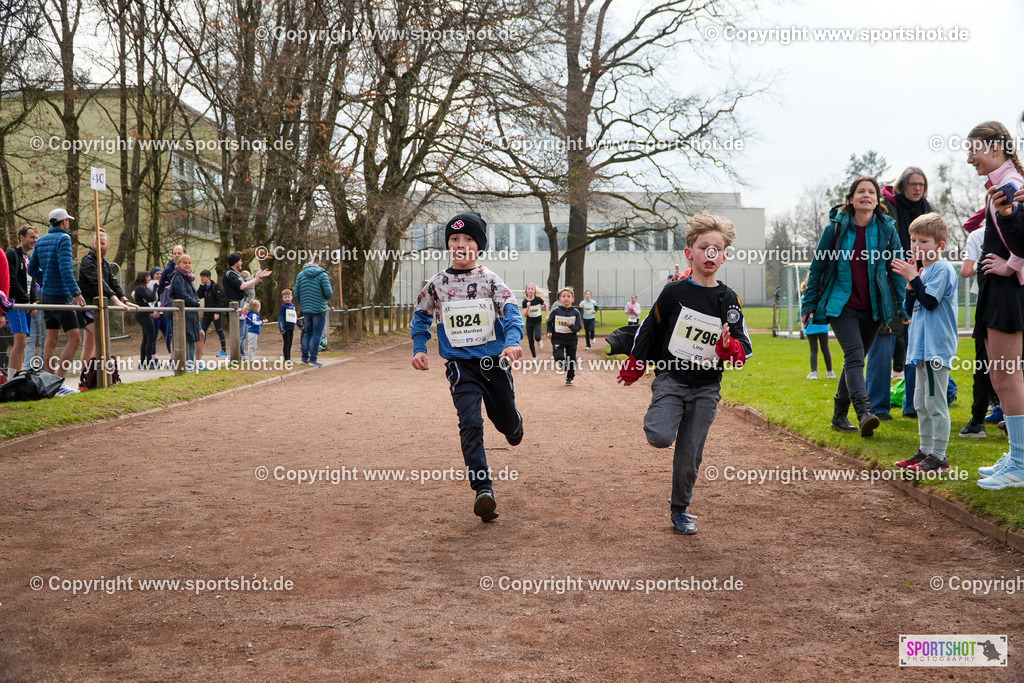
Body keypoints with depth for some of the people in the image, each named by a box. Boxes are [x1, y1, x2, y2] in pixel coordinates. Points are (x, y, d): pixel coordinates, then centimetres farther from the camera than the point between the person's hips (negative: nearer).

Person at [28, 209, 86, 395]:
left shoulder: (41, 241, 15)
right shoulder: (63, 239, -10)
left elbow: (32, 269, 18)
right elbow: (65, 268, -22)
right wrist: (76, 292, -26)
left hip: (46, 295, 9)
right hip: (61, 296, -9)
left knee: (51, 340, 10)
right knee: (75, 339, -10)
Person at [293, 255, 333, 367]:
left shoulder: (300, 275, 4)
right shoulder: (322, 274, -9)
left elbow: (296, 294, 6)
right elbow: (329, 293, -14)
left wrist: (300, 305, 22)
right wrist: (328, 297, 10)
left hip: (306, 309, 5)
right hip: (319, 309, -5)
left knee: (307, 332, 16)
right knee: (317, 333, 1)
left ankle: (304, 357, 15)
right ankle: (313, 359, 0)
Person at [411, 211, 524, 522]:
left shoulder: (490, 280, -3)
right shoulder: (437, 284, 2)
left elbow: (511, 312, -15)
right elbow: (422, 316, 18)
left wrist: (512, 342, -34)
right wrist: (419, 348, 5)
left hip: (495, 363, 1)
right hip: (461, 365, 0)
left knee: (505, 421, 15)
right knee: (471, 423, -18)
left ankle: (514, 424, 55)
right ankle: (483, 490, -19)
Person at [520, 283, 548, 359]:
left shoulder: (538, 299, -10)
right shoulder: (525, 302, -7)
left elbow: (546, 305, 9)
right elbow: (525, 314, -13)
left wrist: (547, 315, 4)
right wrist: (528, 307, -28)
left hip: (538, 322, -2)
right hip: (529, 323, 2)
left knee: (537, 337, -26)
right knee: (530, 341, 5)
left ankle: (539, 341, 12)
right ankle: (534, 357, 21)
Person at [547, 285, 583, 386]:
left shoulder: (575, 312, -2)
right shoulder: (556, 311, -2)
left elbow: (579, 327, -3)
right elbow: (549, 322, 12)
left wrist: (571, 326, -22)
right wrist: (549, 332, -2)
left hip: (571, 339, 1)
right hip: (558, 339, -1)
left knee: (571, 360, 8)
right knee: (559, 357, -22)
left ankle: (570, 378, 25)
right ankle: (562, 363, 10)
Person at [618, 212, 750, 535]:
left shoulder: (728, 300, 1)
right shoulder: (674, 293, -4)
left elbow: (744, 349, 3)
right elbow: (649, 330, 7)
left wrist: (729, 348, -21)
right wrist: (632, 369, 14)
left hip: (706, 387, 2)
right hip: (670, 378, -2)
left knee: (690, 454, 4)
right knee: (660, 438, -23)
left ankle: (680, 509, 25)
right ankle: (659, 416, 12)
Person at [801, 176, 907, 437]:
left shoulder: (887, 229, 3)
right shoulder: (836, 228, -1)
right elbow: (817, 267, 4)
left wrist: (903, 307, 1)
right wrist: (809, 305, 0)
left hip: (873, 308, 3)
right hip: (841, 305, -3)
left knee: (855, 359, 10)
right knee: (854, 354, -20)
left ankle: (840, 414, 23)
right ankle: (864, 413, -33)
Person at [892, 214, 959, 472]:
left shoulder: (942, 269, -10)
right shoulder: (923, 270, 16)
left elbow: (930, 302, -20)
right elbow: (911, 309, 15)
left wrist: (914, 277, -15)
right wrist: (910, 283, 1)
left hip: (936, 348, -10)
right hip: (923, 347, 10)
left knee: (935, 403, -7)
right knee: (921, 403, 15)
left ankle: (939, 457, -3)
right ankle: (926, 451, 23)